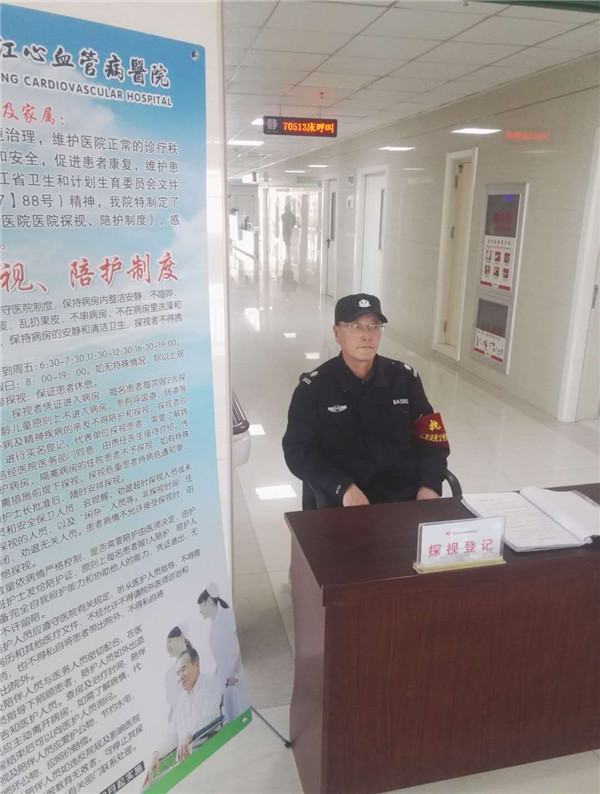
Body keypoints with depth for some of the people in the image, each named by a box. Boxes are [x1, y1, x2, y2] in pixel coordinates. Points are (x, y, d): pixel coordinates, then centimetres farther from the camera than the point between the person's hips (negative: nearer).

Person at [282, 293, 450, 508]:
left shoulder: (404, 378, 7)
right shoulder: (313, 387, -2)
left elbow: (431, 437, 11)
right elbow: (298, 451, -4)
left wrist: (429, 486, -6)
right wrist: (343, 488, -18)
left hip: (408, 496, 3)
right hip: (346, 504, -3)